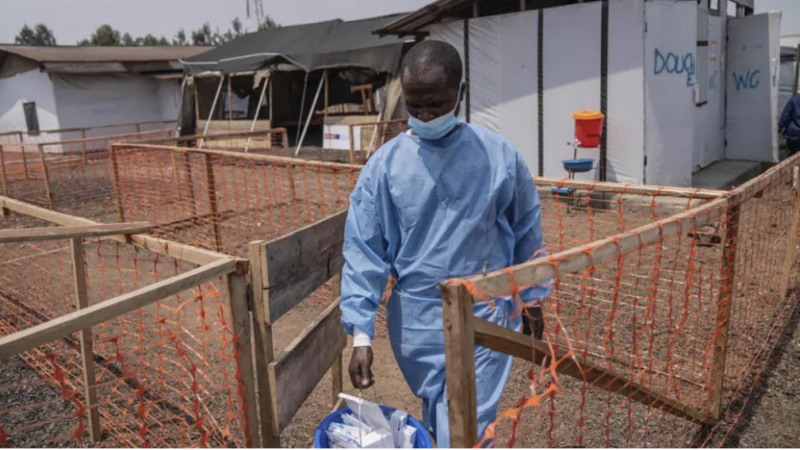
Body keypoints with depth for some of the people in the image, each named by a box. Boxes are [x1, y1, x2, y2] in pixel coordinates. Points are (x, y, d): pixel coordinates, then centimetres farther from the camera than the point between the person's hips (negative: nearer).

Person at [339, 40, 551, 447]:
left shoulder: (499, 156, -8)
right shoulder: (385, 165, -8)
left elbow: (526, 231, 4)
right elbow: (363, 251, -8)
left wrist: (533, 298, 11)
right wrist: (361, 335, -12)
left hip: (484, 320, -1)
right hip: (415, 322, 2)